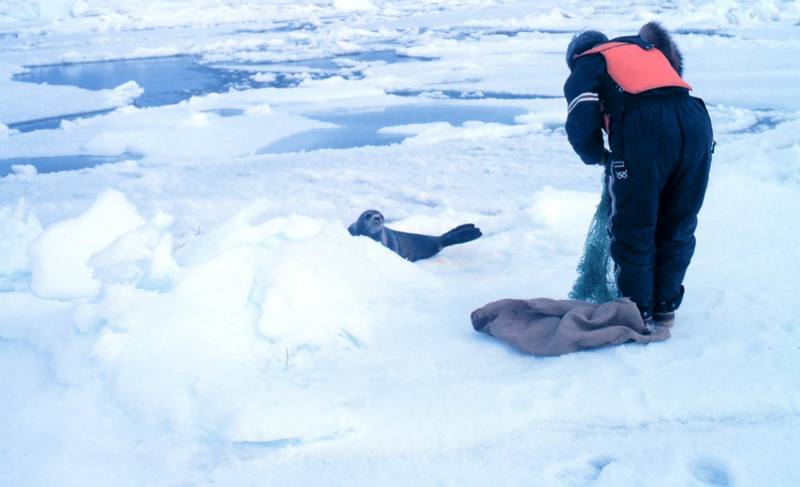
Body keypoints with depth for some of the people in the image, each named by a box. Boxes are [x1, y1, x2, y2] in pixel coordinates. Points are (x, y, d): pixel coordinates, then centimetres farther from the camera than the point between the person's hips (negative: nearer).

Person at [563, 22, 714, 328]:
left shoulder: (585, 65, 19)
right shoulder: (647, 47, 36)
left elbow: (581, 127, 4)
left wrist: (598, 157, 24)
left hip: (645, 128, -5)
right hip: (696, 120, 5)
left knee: (633, 231, 9)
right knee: (679, 229, 17)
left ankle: (639, 314, 16)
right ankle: (665, 309, 27)